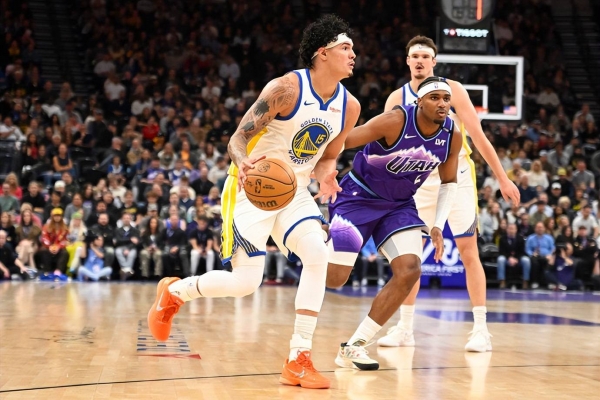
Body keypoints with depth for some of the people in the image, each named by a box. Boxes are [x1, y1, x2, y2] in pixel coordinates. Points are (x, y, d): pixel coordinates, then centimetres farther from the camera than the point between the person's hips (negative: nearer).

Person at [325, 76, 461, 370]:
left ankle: (353, 347, -4)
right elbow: (340, 142, -24)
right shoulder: (395, 121, -25)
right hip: (358, 196, -5)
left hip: (399, 204, 5)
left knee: (410, 271, -14)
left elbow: (449, 182, 7)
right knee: (334, 277, -12)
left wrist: (438, 226, -4)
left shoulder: (452, 137, -8)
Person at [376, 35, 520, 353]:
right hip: (421, 181, 3)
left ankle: (480, 329, 1)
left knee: (468, 252, -4)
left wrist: (502, 179, -8)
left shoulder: (452, 90, -7)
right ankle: (405, 328, 11)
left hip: (457, 177, -2)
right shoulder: (397, 99, -1)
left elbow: (479, 137, -7)